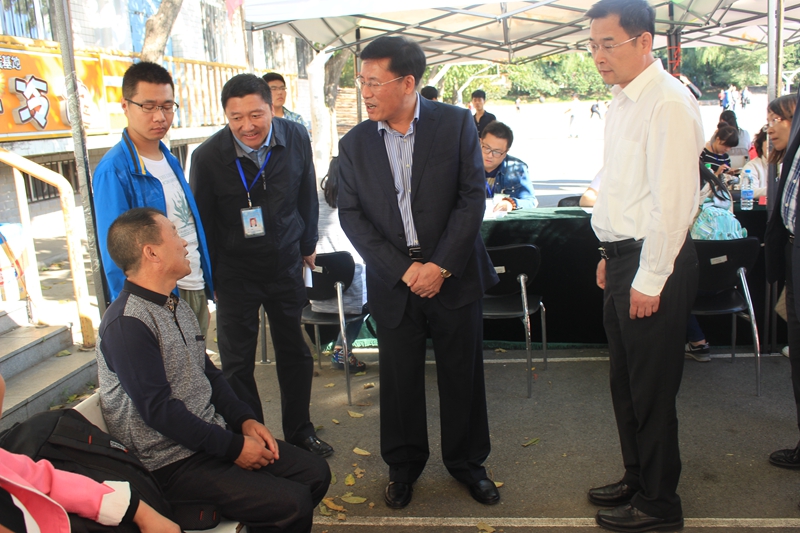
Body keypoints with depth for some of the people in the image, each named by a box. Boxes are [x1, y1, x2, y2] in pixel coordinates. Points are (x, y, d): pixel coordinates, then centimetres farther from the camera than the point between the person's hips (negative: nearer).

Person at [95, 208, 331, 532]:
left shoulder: (176, 307, 12)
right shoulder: (126, 323, -19)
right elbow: (158, 410, -22)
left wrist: (245, 420, 1)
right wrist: (233, 447, -18)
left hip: (212, 436, 9)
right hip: (172, 465, -9)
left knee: (315, 472, 2)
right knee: (292, 505, -19)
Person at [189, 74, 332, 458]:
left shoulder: (296, 138, -9)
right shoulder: (208, 156, -17)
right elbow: (202, 221, -6)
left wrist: (307, 246, 13)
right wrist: (207, 276, -1)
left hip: (286, 264, 3)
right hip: (234, 271, -3)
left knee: (295, 353, 15)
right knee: (237, 364, 5)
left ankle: (299, 432, 34)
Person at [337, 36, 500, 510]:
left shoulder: (456, 124, -3)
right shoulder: (354, 143, 2)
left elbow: (473, 197, -7)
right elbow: (352, 216, -1)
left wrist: (441, 266, -13)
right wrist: (403, 270, -10)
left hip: (453, 275, -1)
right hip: (393, 280, 1)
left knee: (463, 374, 10)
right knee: (399, 380, 9)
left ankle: (467, 461, 31)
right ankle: (404, 465, 31)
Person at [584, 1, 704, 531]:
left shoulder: (668, 103, -16)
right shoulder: (623, 102, 13)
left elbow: (672, 199, -21)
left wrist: (649, 281, -19)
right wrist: (611, 256, 17)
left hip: (653, 265, -9)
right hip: (624, 258, 9)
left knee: (651, 390, 4)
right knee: (626, 383, 20)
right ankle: (637, 478, 38)